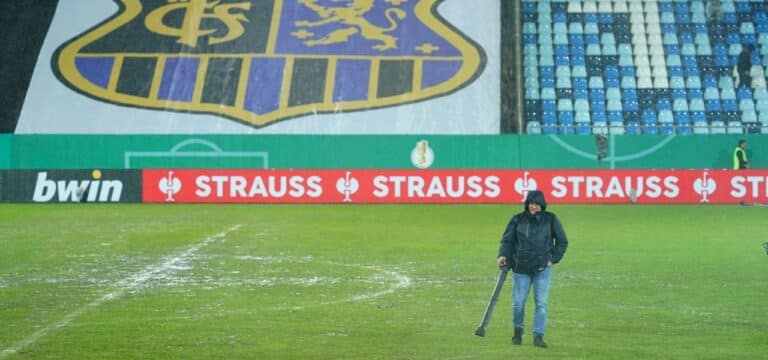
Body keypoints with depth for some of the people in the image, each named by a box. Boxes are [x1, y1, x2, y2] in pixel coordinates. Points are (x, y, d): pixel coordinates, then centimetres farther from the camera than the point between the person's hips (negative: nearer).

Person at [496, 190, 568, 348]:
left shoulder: (550, 219, 4)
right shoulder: (518, 220, 5)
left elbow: (562, 241, 10)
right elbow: (507, 240, 6)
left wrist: (554, 259, 1)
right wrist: (503, 255, -11)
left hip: (543, 269, 0)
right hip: (521, 269, 1)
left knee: (541, 303, -7)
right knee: (518, 302, 0)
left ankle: (538, 335, -2)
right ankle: (518, 331, 23)